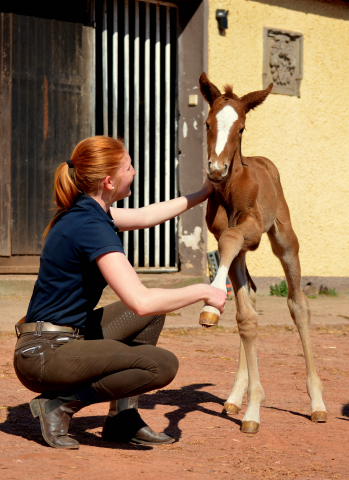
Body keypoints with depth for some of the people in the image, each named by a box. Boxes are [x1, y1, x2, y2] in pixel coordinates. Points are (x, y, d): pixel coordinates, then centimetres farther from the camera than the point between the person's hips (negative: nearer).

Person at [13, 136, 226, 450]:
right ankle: (61, 403, -7)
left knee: (155, 312, 19)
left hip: (68, 338, 10)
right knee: (162, 365, -21)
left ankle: (123, 417, 15)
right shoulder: (91, 228, -21)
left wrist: (203, 194, 36)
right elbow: (141, 301, -29)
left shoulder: (82, 212, 9)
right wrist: (203, 292, -15)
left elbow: (147, 216, 27)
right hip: (44, 356, -10)